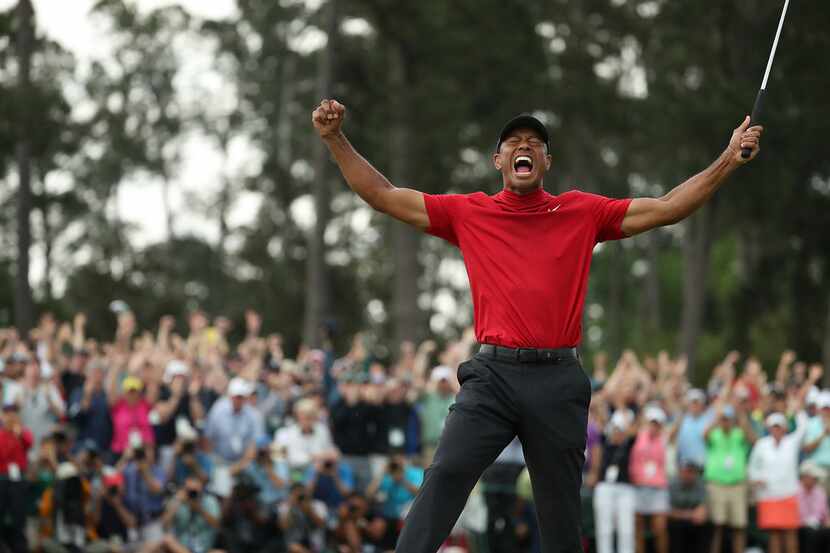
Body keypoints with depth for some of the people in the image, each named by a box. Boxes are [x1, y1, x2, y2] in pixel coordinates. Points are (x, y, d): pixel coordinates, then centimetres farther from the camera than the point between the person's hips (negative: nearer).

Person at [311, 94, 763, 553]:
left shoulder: (583, 213, 10)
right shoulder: (468, 213, 10)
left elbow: (668, 208, 11)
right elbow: (382, 195, 11)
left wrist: (729, 159, 5)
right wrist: (335, 139, 3)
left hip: (559, 379, 1)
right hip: (492, 374, -1)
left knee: (561, 509, 6)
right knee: (446, 474, -18)